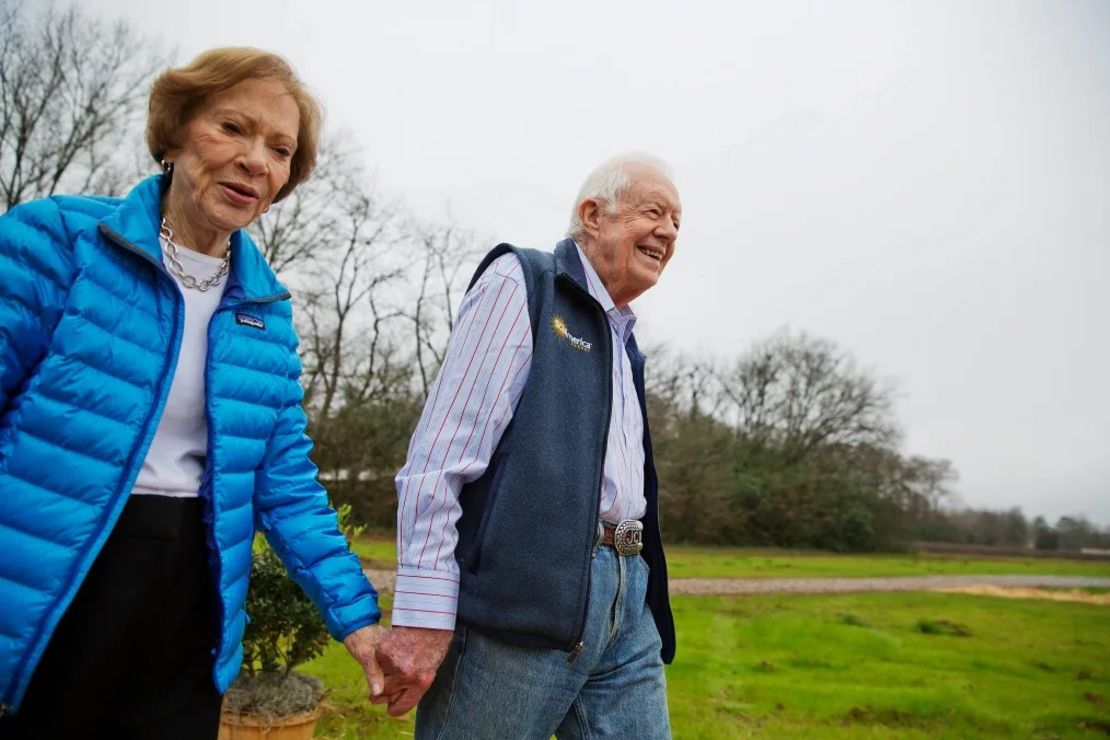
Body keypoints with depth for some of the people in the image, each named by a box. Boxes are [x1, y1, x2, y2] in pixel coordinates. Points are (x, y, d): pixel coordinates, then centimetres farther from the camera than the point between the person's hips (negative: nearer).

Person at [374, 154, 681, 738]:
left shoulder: (625, 341, 21)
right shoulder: (521, 283, -2)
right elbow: (440, 455, -12)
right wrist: (423, 614, -17)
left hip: (628, 599, 8)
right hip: (526, 595, -7)